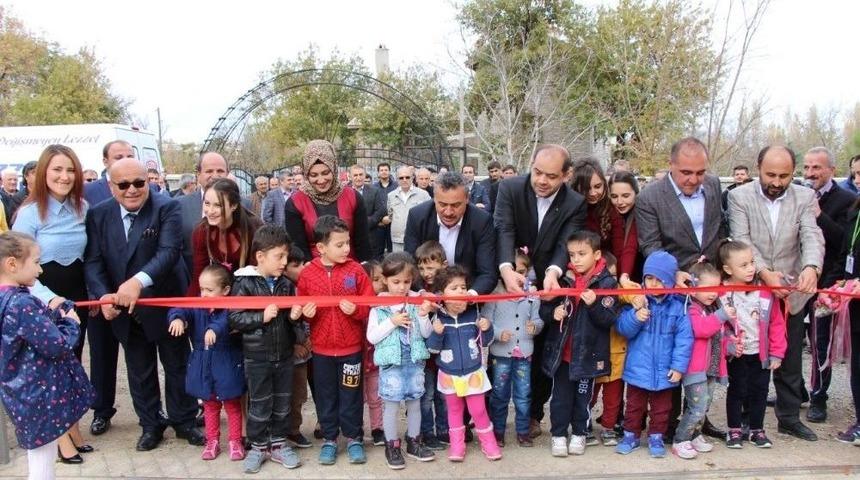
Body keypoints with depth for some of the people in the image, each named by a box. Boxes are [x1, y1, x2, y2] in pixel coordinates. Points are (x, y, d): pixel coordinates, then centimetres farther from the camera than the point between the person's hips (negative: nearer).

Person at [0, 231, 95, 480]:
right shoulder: (21, 304, -24)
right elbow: (57, 345, -22)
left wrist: (59, 314, -1)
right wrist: (72, 323, -6)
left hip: (28, 393, 9)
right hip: (40, 396, -9)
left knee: (38, 460, 22)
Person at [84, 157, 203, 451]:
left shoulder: (166, 208, -14)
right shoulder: (98, 215, -2)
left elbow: (169, 251, -26)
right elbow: (93, 261, -6)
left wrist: (139, 281, -40)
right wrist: (102, 296, -23)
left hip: (165, 303, -3)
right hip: (123, 309, 3)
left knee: (177, 365, 13)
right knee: (139, 370, 17)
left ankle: (184, 421, 30)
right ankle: (150, 425, 33)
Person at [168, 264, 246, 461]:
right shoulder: (197, 307, -1)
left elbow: (227, 320, -37)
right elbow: (181, 310, -17)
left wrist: (215, 329, -57)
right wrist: (177, 318, -41)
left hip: (227, 367, -5)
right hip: (202, 367, 5)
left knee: (232, 406, 11)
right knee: (210, 406, 18)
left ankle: (235, 441, 23)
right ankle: (212, 441, 31)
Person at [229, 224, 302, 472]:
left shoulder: (286, 284, 2)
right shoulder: (245, 284, -12)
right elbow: (234, 318, -14)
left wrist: (293, 316, -9)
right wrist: (262, 317, -23)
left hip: (284, 354, 5)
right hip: (257, 356, -4)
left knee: (282, 402, 14)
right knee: (259, 404, 7)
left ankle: (278, 444, 28)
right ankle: (258, 446, 23)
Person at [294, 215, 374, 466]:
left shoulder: (355, 270, -7)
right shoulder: (308, 273, -6)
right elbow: (299, 307, 4)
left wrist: (355, 310, -23)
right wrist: (304, 312, -17)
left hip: (351, 347, -1)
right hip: (321, 348, 1)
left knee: (351, 394, 11)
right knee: (325, 396, 14)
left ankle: (353, 438, 28)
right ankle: (329, 439, 29)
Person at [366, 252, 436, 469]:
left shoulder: (416, 302, -1)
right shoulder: (379, 305, -7)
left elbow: (426, 334, 2)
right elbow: (372, 337, -9)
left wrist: (423, 316, -15)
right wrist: (392, 322, -18)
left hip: (414, 360, 3)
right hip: (391, 362, -3)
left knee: (414, 402, 12)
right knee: (392, 404, 4)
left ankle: (414, 442, 27)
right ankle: (392, 446, 18)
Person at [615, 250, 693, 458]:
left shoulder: (678, 307, -7)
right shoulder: (636, 302, -5)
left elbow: (684, 338, -7)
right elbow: (623, 328, -9)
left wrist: (678, 366, -11)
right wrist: (636, 316, -28)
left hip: (663, 371, 0)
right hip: (638, 368, 1)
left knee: (661, 407, 15)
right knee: (634, 405, 15)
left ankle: (656, 437, 31)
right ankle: (631, 435, 30)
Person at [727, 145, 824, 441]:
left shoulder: (805, 198, -2)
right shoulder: (740, 197, -7)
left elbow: (812, 236, -14)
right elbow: (742, 241, -15)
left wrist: (811, 267, -35)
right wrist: (764, 273, -31)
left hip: (792, 293, 2)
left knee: (790, 360, 13)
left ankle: (789, 418, 28)